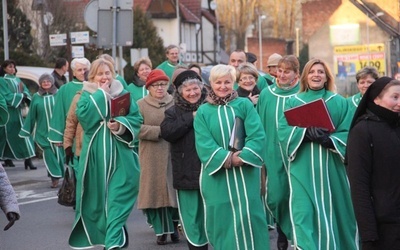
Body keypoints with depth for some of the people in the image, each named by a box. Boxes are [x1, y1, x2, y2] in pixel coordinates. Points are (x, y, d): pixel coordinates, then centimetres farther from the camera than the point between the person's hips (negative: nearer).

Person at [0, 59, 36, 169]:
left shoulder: (18, 80, 17)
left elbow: (26, 92, 9)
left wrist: (25, 96, -12)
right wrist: (21, 96, -14)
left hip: (19, 111, 5)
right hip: (9, 112, -5)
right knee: (10, 136, -3)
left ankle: (28, 159, -8)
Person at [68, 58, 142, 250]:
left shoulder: (122, 94, 7)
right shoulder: (87, 95, 3)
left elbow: (136, 118, 2)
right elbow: (84, 115, -18)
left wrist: (121, 125, -17)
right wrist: (101, 93, -11)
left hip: (119, 154, 0)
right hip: (96, 153, 0)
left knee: (119, 196, -8)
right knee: (97, 195, 9)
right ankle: (97, 234, 27)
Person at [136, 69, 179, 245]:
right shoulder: (141, 105, 3)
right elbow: (136, 128, -7)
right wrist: (158, 131, -13)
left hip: (173, 155, 1)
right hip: (152, 158, -1)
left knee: (174, 190, 3)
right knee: (156, 191, 0)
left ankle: (174, 227, 19)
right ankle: (161, 230, 8)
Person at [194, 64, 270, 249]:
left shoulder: (245, 105, 4)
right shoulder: (203, 111, 5)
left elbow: (257, 135, -6)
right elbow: (204, 144, -6)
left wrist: (243, 156, -20)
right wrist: (226, 158, -19)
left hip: (245, 173, -1)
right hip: (217, 174, 1)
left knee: (247, 215, -3)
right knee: (221, 217, 2)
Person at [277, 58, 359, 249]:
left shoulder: (339, 102, 7)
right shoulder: (293, 102, 8)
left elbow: (348, 134, 0)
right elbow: (283, 131, -3)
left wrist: (329, 140, -20)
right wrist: (306, 133, -21)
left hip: (331, 167, 1)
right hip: (303, 168, -1)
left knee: (331, 211, 8)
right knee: (303, 211, -10)